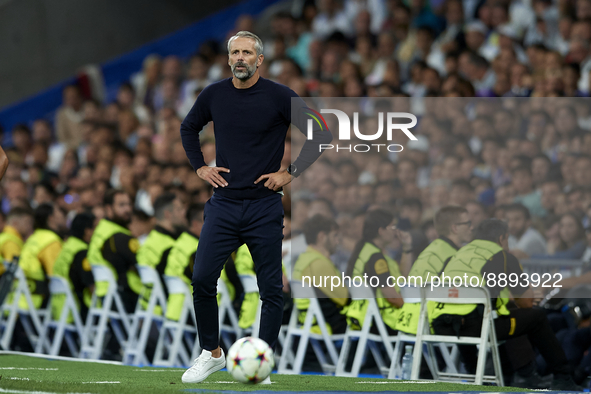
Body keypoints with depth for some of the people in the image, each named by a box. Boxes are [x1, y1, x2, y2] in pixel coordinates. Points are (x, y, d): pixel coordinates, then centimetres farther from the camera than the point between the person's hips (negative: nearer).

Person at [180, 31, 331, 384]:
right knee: (202, 279, -6)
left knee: (271, 289, -1)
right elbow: (188, 128, 24)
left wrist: (291, 173, -6)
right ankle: (212, 354, 11)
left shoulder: (279, 97, -6)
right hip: (223, 205, 3)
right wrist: (200, 167, 11)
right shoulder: (214, 95, 5)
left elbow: (321, 135, -2)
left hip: (264, 207, -3)